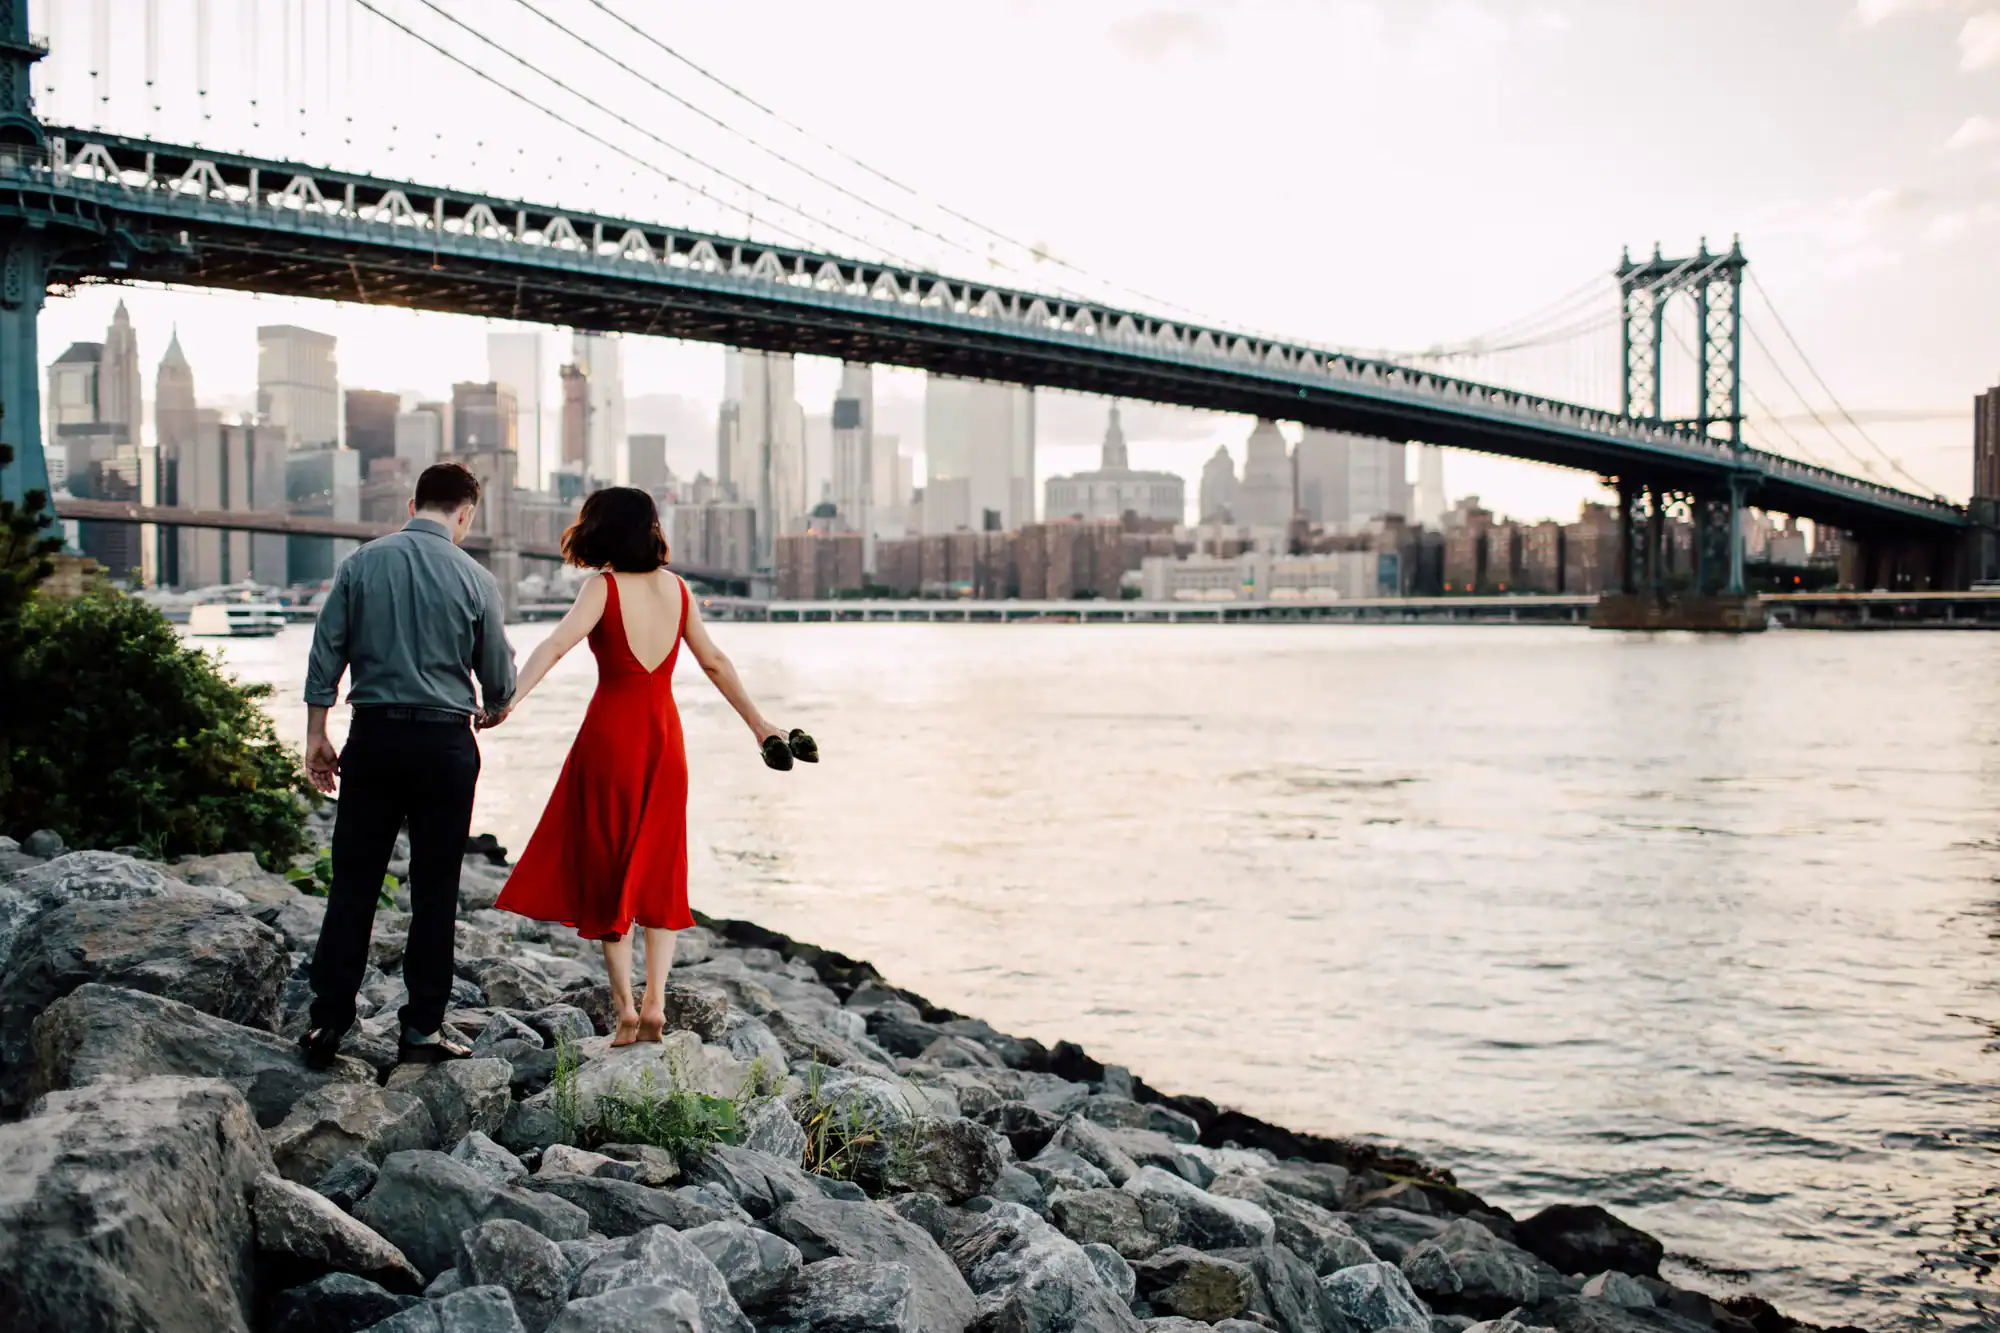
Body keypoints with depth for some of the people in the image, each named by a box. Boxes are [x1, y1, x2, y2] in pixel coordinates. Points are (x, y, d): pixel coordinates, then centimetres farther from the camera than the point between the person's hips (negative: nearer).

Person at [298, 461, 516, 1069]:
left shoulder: (361, 563, 3)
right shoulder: (474, 579, -3)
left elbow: (326, 654, 2)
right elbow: (499, 684, 3)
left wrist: (317, 736, 10)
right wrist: (486, 711, 25)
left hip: (373, 736, 2)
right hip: (445, 743, -2)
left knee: (353, 882, 8)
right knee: (434, 888, 6)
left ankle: (329, 1020, 10)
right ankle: (422, 1028, 10)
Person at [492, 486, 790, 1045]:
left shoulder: (604, 586, -8)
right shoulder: (675, 587, 6)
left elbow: (556, 646, -23)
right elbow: (714, 662, 13)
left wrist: (508, 700, -31)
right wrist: (758, 723, 23)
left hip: (612, 733, -4)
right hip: (665, 735, 4)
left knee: (606, 873, 7)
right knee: (658, 873, 13)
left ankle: (625, 1008, 3)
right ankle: (655, 1003, 7)